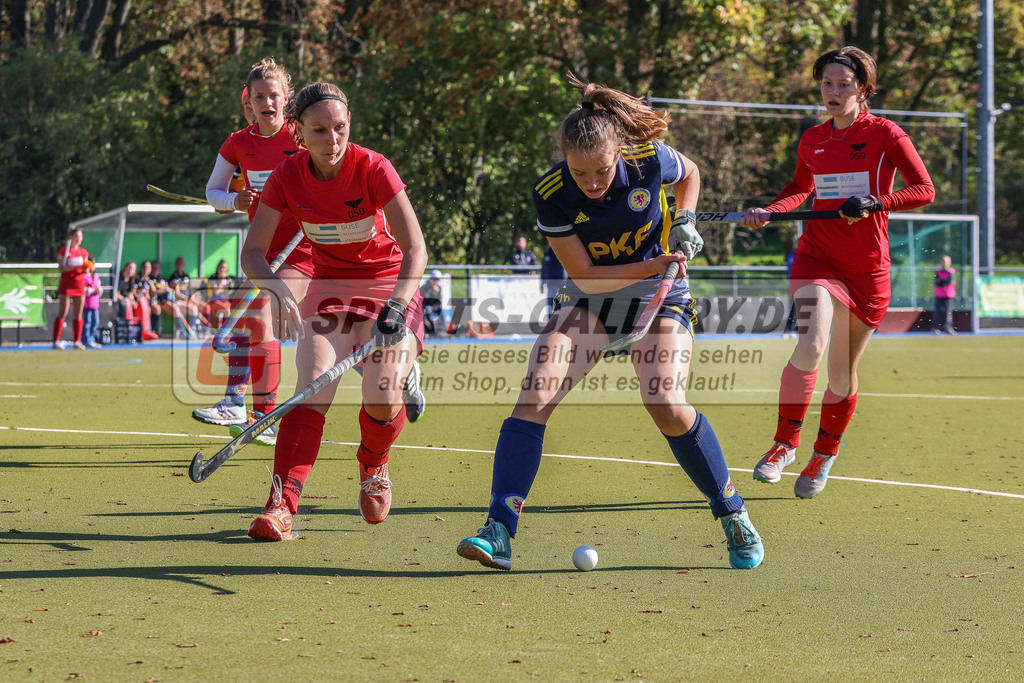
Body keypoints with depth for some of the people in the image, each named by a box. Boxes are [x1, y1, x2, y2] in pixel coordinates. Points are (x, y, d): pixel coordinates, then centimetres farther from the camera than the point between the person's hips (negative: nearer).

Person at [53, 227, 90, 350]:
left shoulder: (83, 252, 11)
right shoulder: (63, 251, -4)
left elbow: (85, 270, 12)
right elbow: (62, 268, -11)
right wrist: (77, 266, -23)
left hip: (80, 284, 5)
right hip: (66, 284, -5)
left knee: (78, 314, 5)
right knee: (62, 313, -8)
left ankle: (77, 341, 9)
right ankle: (56, 341, -7)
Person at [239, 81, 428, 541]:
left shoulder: (373, 169, -21)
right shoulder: (288, 176, -13)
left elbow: (415, 249, -25)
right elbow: (252, 252, -14)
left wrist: (397, 307, -40)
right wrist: (278, 289, -34)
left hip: (388, 284, -2)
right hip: (329, 286, 2)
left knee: (383, 395, -19)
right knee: (314, 388, -20)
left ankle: (373, 468, 16)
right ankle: (281, 507, -27)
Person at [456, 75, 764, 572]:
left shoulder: (650, 159, -20)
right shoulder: (551, 195, -21)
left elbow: (690, 174, 6)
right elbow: (585, 276, -17)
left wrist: (685, 221, -10)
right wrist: (654, 265, -25)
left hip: (659, 296, -1)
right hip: (588, 299, 1)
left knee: (668, 407, -20)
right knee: (535, 394, -19)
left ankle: (734, 516, 1)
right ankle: (499, 532, -20)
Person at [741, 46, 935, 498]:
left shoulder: (884, 134, -2)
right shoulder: (812, 140, 9)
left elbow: (924, 190, -5)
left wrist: (873, 203, -19)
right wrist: (768, 212, 8)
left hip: (868, 268, -1)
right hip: (818, 256, 1)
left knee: (843, 375, 6)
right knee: (811, 345, -25)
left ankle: (824, 457, 28)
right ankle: (785, 443, -10)